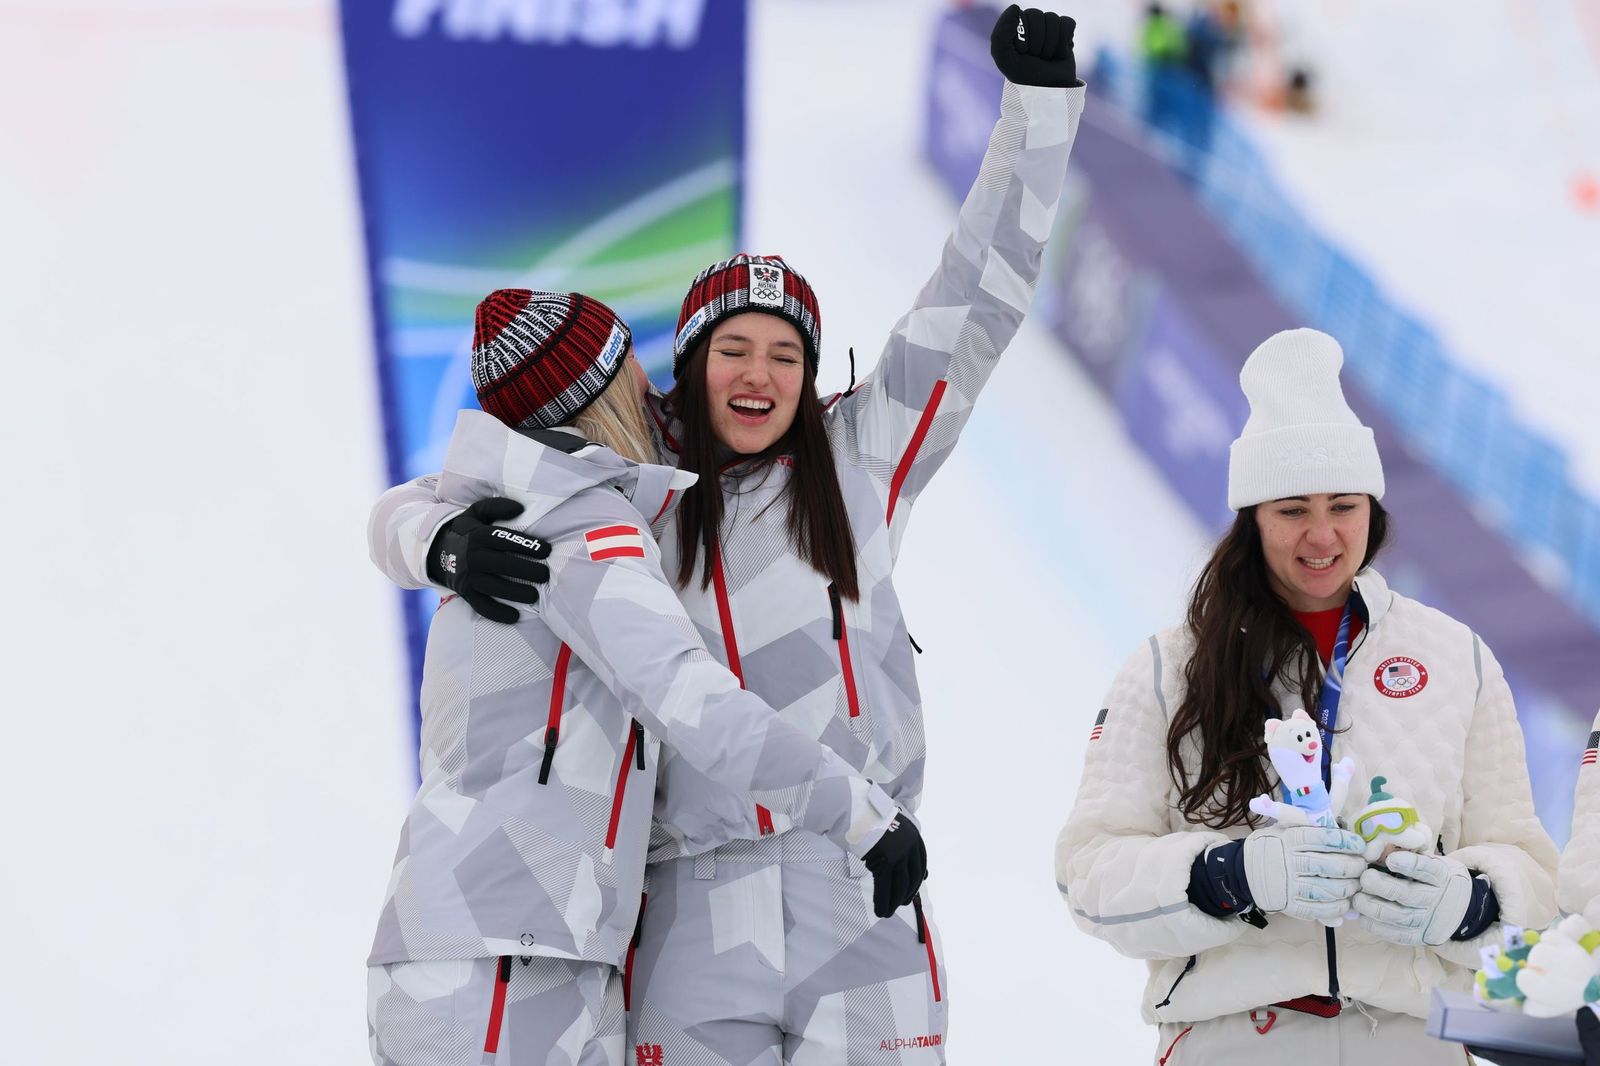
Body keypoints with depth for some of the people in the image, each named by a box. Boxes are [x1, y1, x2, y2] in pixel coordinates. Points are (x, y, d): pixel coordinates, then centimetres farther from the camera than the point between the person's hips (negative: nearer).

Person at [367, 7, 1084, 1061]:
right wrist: (450, 545, -16)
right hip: (696, 905, 0)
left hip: (859, 894, 1)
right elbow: (407, 509, 9)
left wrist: (1040, 100, 5)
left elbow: (977, 303, 8)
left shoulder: (860, 460, 7)